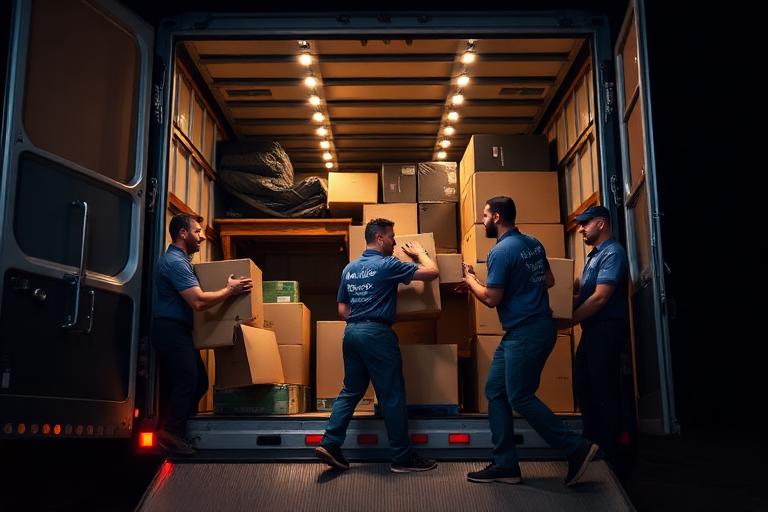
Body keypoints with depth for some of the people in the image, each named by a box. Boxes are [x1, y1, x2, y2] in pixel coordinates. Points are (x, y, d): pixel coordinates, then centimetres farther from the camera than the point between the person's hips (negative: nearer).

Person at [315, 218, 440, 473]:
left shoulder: (349, 268, 13)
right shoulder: (387, 265, -9)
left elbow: (342, 307, 17)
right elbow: (432, 272, -7)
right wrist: (420, 252, 10)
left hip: (352, 332, 8)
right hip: (377, 333, -7)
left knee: (351, 391, 15)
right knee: (392, 395, 0)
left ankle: (330, 444, 8)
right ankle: (403, 457, 8)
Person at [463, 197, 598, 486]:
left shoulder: (501, 251, -16)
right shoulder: (533, 244, 12)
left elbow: (491, 299, -16)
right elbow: (549, 281, 21)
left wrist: (469, 279, 0)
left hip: (525, 334, -10)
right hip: (536, 326, 10)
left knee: (520, 397, -4)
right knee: (495, 391, 10)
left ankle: (577, 448, 5)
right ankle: (505, 465, 12)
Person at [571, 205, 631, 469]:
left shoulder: (612, 253, -14)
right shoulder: (595, 254, 16)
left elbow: (600, 297, -20)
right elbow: (584, 288, 20)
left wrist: (569, 320, -16)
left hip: (607, 330, -10)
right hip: (593, 330, 10)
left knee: (605, 391, -2)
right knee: (584, 386, 16)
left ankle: (608, 454, 9)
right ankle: (592, 443, 29)